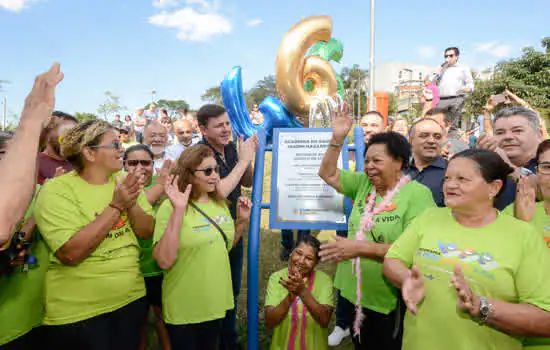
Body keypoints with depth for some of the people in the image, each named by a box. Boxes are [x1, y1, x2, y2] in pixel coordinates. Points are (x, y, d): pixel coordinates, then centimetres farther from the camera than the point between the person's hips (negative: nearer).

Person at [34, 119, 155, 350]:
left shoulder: (126, 182, 0)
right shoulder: (57, 190, -15)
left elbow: (147, 232, -2)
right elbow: (71, 253, -24)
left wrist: (132, 204, -20)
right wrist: (116, 206, -26)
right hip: (77, 311, -5)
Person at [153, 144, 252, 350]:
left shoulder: (220, 204, 2)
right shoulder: (171, 207, -17)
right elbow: (164, 261, -26)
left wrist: (243, 220, -1)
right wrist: (178, 211, -32)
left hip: (217, 302, 6)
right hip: (184, 309, -6)